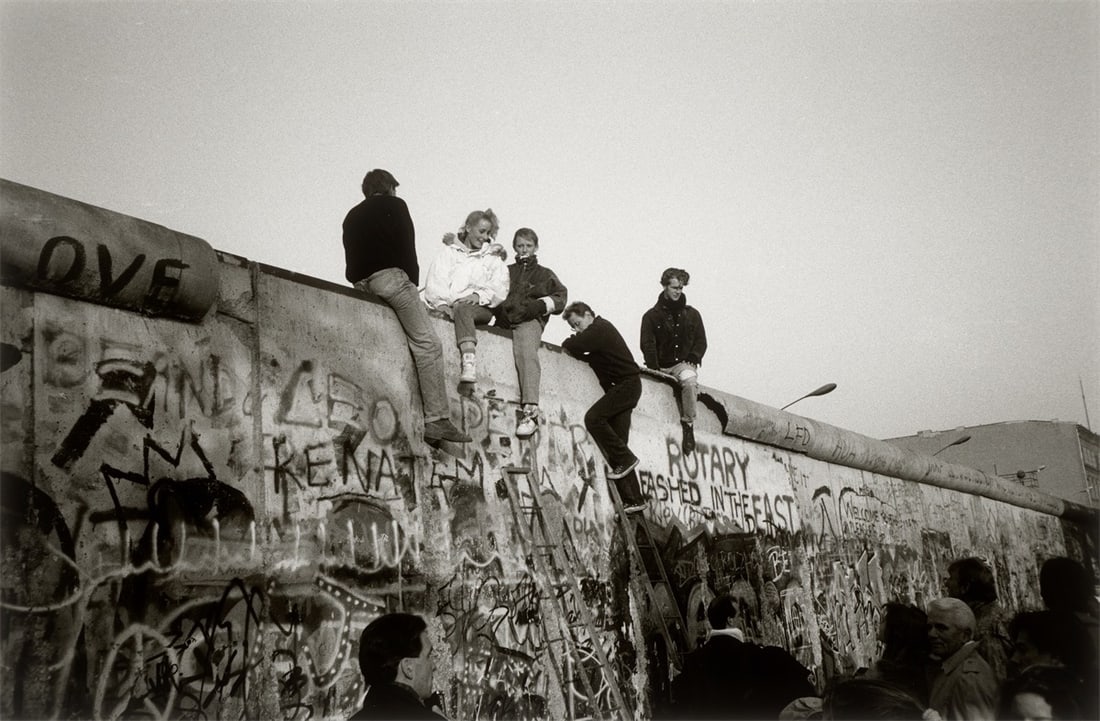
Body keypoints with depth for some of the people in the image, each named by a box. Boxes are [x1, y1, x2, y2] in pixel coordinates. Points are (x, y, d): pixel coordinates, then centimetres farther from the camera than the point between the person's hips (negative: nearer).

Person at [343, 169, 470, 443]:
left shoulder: (351, 216, 29)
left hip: (360, 284, 7)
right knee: (428, 343, -11)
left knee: (417, 345, 13)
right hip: (390, 277, -7)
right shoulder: (393, 205, 11)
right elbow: (407, 247, 0)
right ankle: (437, 418, -22)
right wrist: (413, 282, 7)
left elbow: (352, 258, 23)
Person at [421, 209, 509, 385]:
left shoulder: (493, 257, 21)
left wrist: (479, 295, -13)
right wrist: (441, 303, -12)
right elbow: (435, 282, 6)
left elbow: (500, 289, 6)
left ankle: (470, 364, -55)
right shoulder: (449, 251, 20)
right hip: (448, 307, 3)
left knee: (462, 309, -35)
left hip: (480, 308, -3)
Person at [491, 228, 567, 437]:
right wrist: (498, 306, -5)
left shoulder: (544, 274, 27)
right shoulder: (506, 271, 31)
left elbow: (560, 296, 13)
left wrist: (541, 304, -4)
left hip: (530, 320, -5)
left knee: (526, 352, -33)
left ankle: (530, 410, -47)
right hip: (505, 320, 5)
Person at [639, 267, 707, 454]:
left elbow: (701, 342, 14)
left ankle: (688, 425, -29)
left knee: (689, 381, -34)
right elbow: (647, 345, 0)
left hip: (684, 364, -1)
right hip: (661, 367, 1)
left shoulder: (692, 314, 15)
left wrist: (692, 359, -5)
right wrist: (655, 369, -13)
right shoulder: (652, 316, 8)